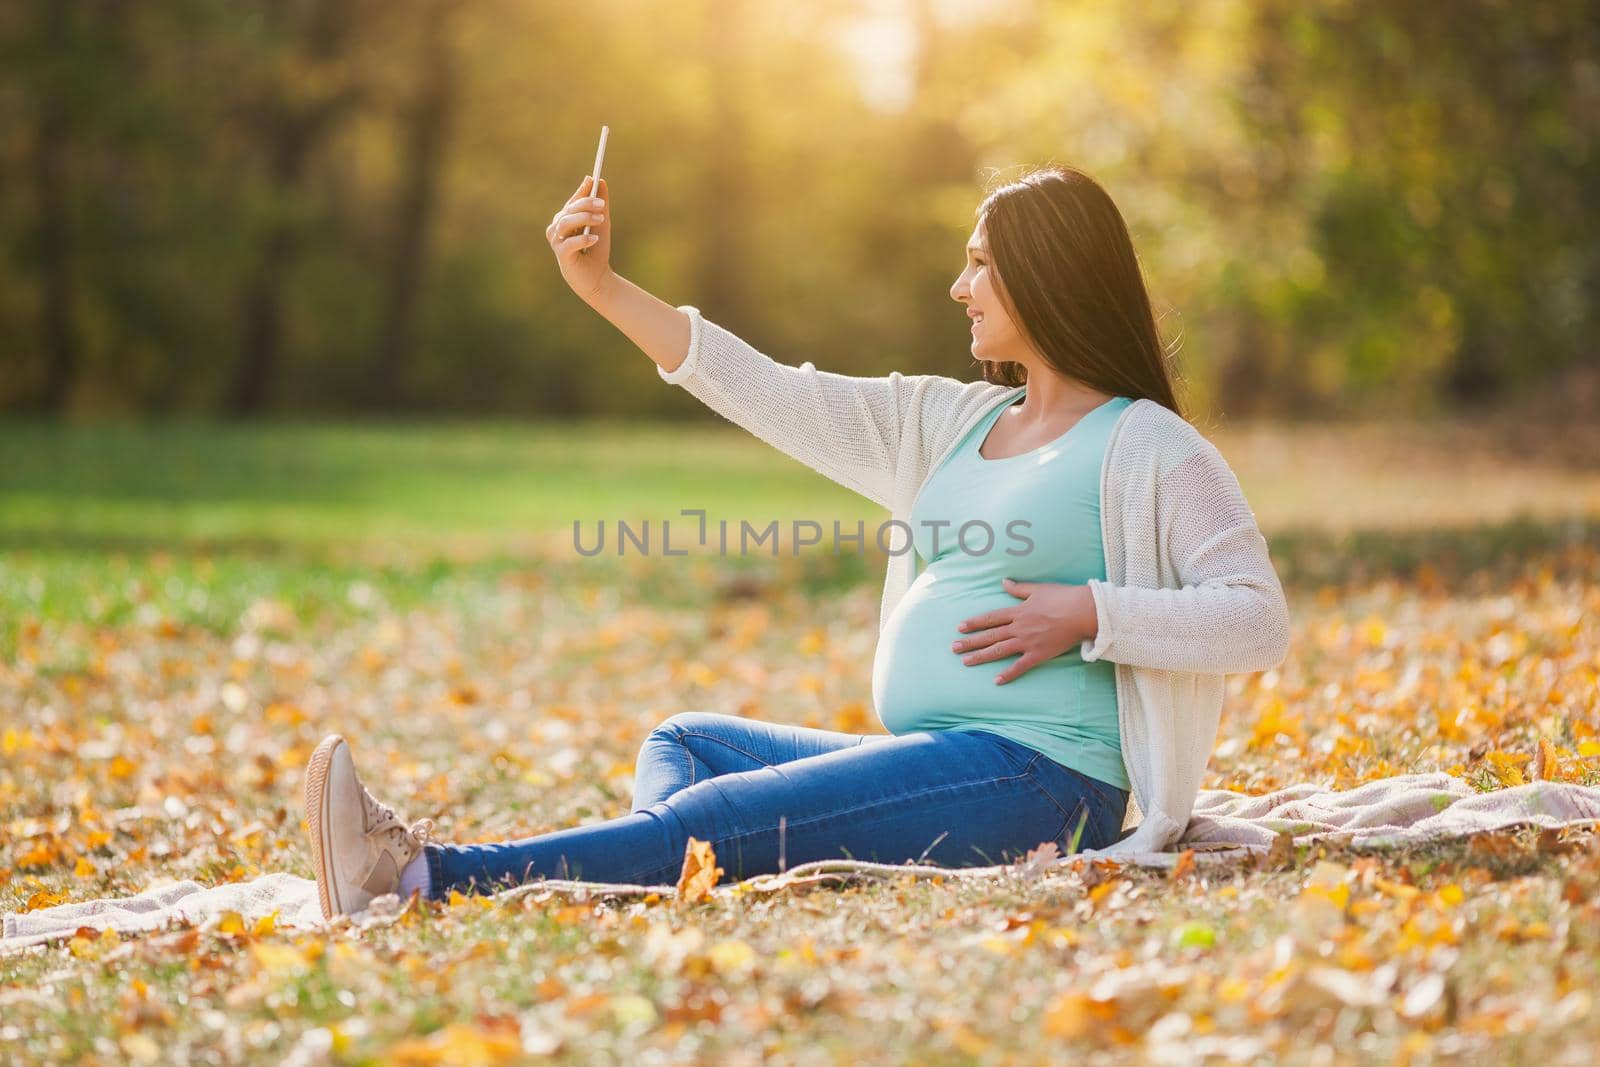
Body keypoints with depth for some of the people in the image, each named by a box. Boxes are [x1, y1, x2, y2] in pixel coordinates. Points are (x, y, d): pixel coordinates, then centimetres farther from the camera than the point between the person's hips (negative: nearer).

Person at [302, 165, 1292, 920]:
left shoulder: (1149, 448, -5)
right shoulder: (951, 422, 18)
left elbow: (1259, 621, -12)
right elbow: (773, 396, 15)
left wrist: (1087, 612, -18)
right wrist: (605, 289, 11)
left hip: (1039, 778, -9)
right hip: (935, 762, 10)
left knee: (728, 816, -22)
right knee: (686, 742, 9)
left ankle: (430, 874, -30)